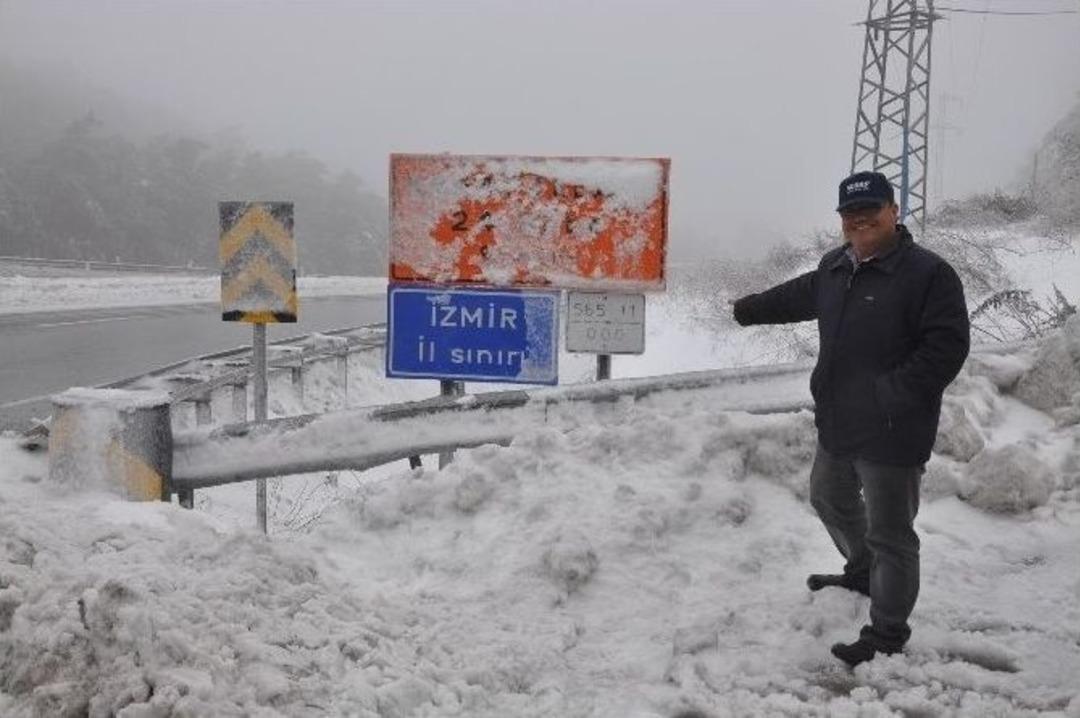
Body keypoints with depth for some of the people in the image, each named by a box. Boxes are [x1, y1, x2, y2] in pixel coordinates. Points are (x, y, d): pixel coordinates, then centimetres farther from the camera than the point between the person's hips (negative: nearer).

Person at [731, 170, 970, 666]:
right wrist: (746, 310, 40)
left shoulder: (928, 273, -16)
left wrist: (891, 396, -26)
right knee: (830, 498, 29)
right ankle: (863, 572, 55)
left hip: (891, 434, -9)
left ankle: (887, 633, 19)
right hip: (838, 423, 9)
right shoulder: (835, 267, 8)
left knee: (890, 533, 2)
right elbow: (796, 297, 27)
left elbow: (947, 346, -21)